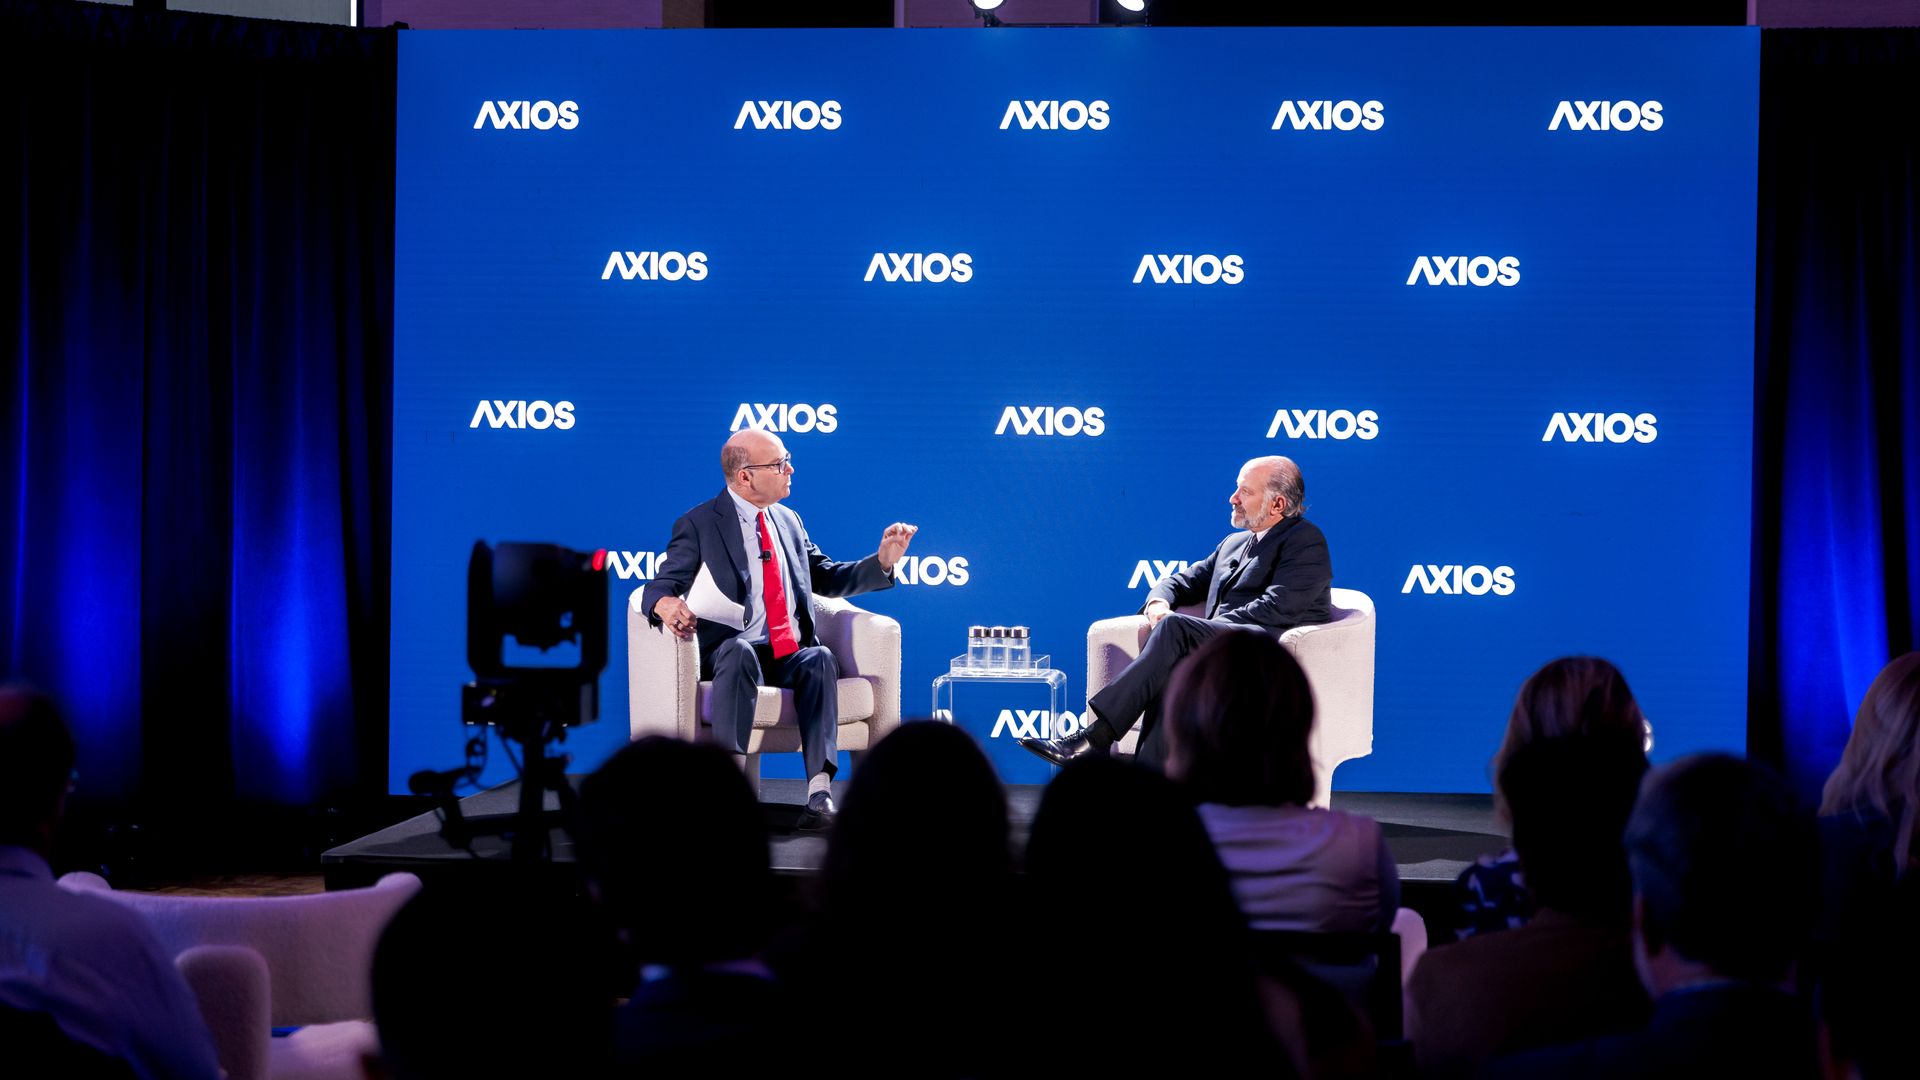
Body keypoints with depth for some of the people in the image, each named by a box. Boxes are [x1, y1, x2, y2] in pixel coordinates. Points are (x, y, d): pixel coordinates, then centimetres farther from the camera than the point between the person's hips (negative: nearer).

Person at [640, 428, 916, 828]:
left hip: (791, 656, 4)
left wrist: (882, 561, 10)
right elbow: (659, 587, -2)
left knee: (820, 658, -31)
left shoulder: (788, 521, 20)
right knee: (739, 651, -39)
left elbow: (828, 579, 26)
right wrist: (665, 604, -28)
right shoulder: (699, 524, 3)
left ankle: (820, 790, -44)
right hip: (733, 654, -3)